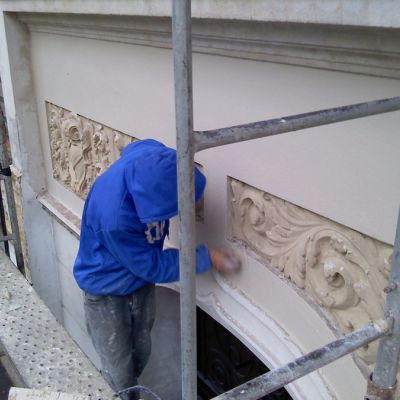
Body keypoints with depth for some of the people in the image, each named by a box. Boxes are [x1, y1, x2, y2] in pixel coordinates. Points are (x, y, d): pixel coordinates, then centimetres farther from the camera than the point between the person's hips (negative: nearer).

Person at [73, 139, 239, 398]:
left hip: (141, 283, 6)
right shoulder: (113, 216, -42)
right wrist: (206, 258, -22)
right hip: (107, 291, -6)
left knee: (141, 354, 23)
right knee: (119, 372, 10)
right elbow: (153, 266, -25)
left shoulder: (156, 158, -24)